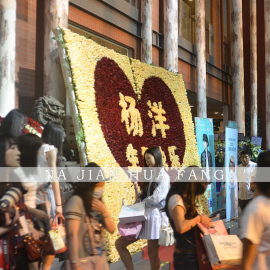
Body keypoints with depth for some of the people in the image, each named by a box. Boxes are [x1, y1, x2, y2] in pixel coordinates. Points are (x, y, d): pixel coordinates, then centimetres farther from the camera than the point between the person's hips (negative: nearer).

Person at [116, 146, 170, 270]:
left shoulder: (163, 177, -5)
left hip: (154, 216, -8)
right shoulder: (148, 176, 19)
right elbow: (141, 199, 14)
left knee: (152, 254, -1)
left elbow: (155, 199, -17)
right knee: (119, 243, 3)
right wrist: (136, 188, -3)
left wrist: (141, 201, -1)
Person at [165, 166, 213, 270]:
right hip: (186, 254, -9)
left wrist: (203, 219, -1)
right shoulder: (176, 199, -18)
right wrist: (199, 218, -16)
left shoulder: (184, 199, 13)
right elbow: (181, 227, -29)